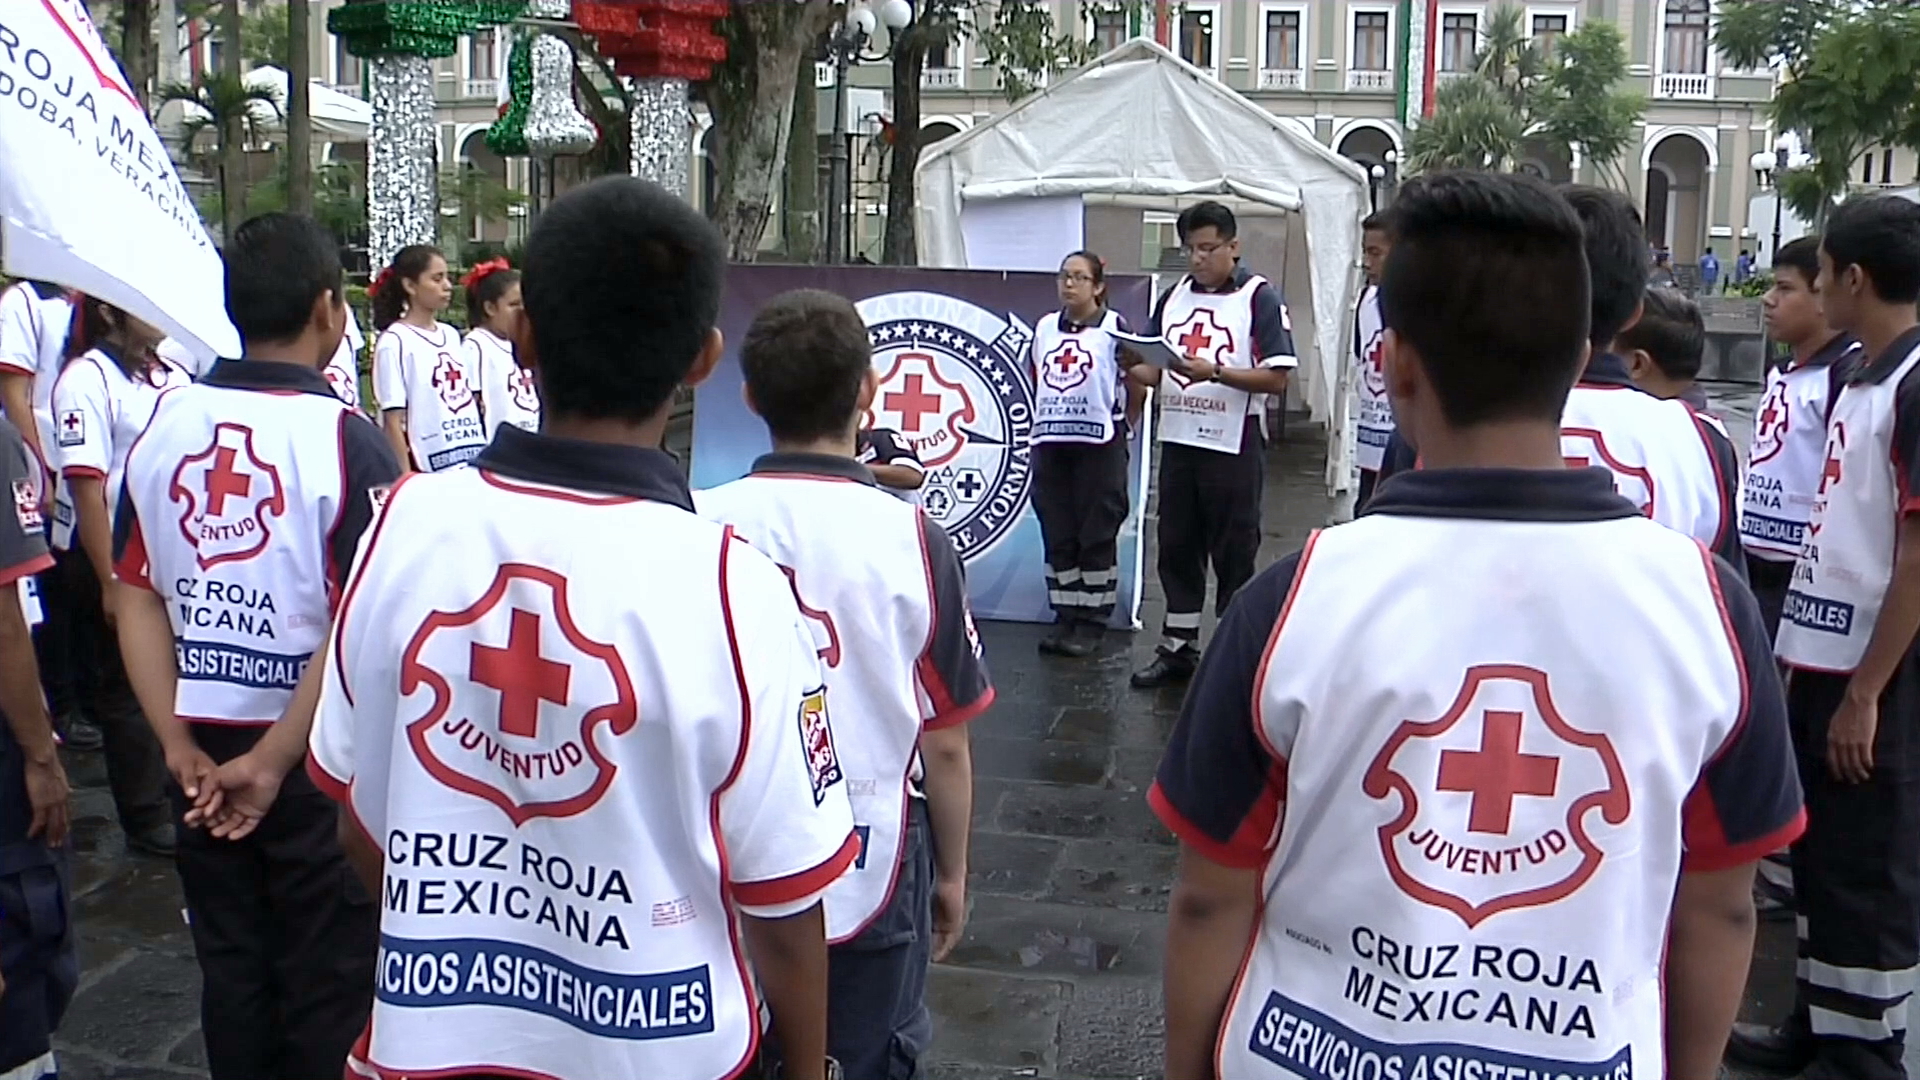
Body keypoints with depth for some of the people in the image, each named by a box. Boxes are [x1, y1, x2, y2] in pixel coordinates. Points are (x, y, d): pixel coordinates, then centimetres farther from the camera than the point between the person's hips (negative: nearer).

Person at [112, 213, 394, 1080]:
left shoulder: (163, 425, -1)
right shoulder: (345, 438, -16)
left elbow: (135, 600, 0)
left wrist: (180, 749, 0)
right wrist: (271, 763, -14)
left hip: (203, 754, 5)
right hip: (315, 755, -4)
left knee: (231, 970, 18)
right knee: (325, 980, 10)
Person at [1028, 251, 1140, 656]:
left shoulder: (1115, 328, -5)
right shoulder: (1045, 328, 11)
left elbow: (1136, 383, -4)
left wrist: (1121, 421, 2)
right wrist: (1044, 420, 15)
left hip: (1099, 444, -5)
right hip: (1049, 443, 5)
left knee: (1097, 535, 1)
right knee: (1056, 535, 8)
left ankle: (1093, 621, 9)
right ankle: (1065, 616, 18)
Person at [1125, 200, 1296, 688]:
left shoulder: (1261, 298, -6)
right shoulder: (1173, 297, 12)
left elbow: (1276, 378, -12)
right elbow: (1154, 369, 16)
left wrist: (1215, 373, -22)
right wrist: (1135, 370, -7)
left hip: (1233, 445, -6)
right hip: (1178, 441, 6)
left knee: (1234, 554, 3)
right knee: (1176, 547, 11)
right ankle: (1177, 649, 21)